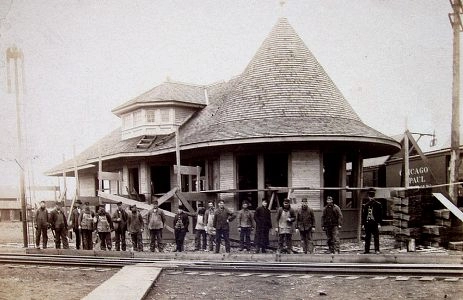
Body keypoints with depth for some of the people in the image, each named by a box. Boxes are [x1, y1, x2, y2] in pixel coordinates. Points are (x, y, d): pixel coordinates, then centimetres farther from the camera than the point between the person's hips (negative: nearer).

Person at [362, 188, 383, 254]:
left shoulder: (378, 204, 3)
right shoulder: (365, 205, 12)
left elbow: (380, 214, 1)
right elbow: (363, 215, 13)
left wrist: (379, 223, -6)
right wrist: (363, 224, 8)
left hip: (375, 223, -3)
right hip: (367, 223, 3)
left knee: (376, 237, -4)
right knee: (367, 237, 6)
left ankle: (377, 250, 1)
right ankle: (367, 250, 12)